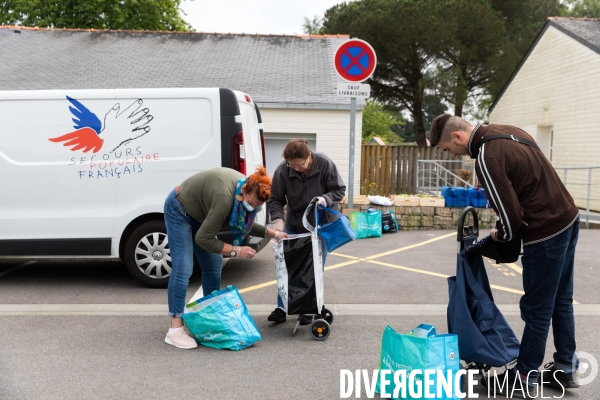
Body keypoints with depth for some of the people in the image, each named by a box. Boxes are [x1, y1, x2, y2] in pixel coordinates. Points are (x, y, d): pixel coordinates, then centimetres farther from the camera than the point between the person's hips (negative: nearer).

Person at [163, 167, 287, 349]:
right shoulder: (225, 197, -40)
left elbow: (245, 224, 2)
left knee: (213, 267, 5)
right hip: (179, 212, -8)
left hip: (199, 214, 8)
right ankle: (175, 330, -11)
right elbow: (203, 238, -33)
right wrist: (236, 251, -32)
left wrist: (272, 233, -9)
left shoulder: (250, 192, -15)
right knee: (183, 268, -15)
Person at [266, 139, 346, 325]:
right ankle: (281, 307, 16)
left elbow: (339, 190, -14)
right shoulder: (282, 170, -21)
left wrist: (325, 199, -34)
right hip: (294, 225, 2)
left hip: (322, 225, -1)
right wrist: (278, 219, -31)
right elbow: (275, 200, -14)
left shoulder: (325, 164, -23)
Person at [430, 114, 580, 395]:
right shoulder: (505, 131, 7)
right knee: (561, 302, 19)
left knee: (536, 309, 3)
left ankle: (524, 378, 18)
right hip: (568, 219, 10)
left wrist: (501, 235, 1)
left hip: (546, 234, -10)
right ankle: (566, 368, 32)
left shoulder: (487, 158, -22)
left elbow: (511, 214, -20)